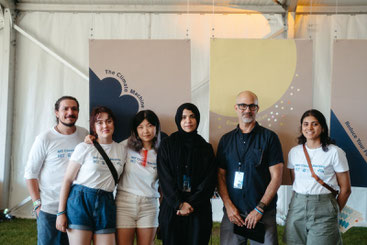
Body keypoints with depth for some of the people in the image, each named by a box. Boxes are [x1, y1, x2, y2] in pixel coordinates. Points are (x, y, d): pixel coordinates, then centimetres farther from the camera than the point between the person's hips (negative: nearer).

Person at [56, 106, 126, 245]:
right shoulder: (84, 148, -2)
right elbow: (67, 180, -3)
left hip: (106, 203, 4)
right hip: (81, 201, -4)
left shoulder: (121, 150, 10)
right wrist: (61, 212, -7)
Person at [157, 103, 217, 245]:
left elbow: (209, 180, 0)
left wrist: (191, 204, -10)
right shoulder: (167, 145, 5)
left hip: (199, 210, 1)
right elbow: (165, 178, -3)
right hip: (171, 209, -1)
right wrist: (179, 203, -12)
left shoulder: (206, 148, 8)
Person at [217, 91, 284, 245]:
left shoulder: (269, 137, 1)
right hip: (232, 214, 2)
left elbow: (276, 177, -4)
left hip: (263, 214, -2)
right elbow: (221, 176, 8)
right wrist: (229, 206, -5)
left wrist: (259, 209, -9)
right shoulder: (226, 140, 10)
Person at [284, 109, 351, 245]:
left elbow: (345, 189, 0)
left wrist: (333, 212, 5)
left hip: (323, 208, -3)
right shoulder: (294, 152, 8)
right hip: (297, 207, 4)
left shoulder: (335, 152, -5)